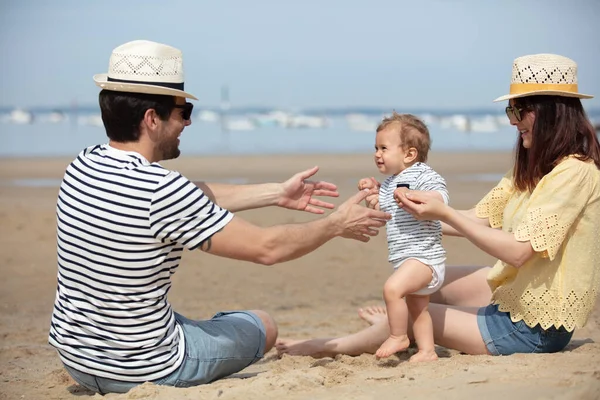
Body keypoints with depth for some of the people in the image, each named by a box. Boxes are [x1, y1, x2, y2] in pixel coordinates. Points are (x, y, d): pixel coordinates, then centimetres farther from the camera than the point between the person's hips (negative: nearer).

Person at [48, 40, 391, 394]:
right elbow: (266, 248, -18)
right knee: (263, 325, 19)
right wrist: (337, 225, -1)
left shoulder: (83, 166, -5)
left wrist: (278, 193, 14)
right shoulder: (162, 190, -27)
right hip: (140, 372, -7)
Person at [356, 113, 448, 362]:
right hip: (407, 258, 11)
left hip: (423, 255, -11)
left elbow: (441, 198, -26)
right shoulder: (391, 182, 15)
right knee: (416, 307, 17)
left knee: (392, 288, -27)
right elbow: (379, 212, 25)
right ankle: (426, 351, 26)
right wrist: (374, 191, 13)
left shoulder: (421, 174, -12)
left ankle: (398, 337, -13)